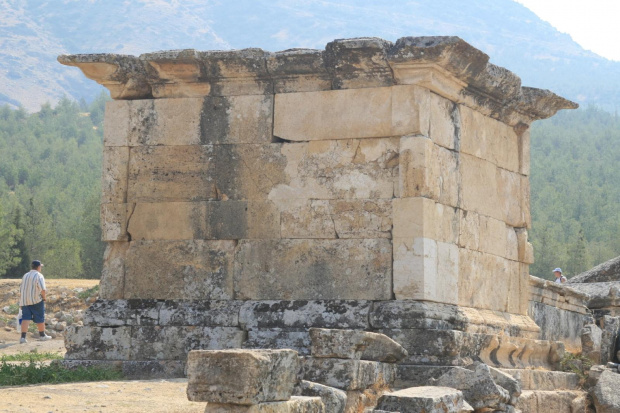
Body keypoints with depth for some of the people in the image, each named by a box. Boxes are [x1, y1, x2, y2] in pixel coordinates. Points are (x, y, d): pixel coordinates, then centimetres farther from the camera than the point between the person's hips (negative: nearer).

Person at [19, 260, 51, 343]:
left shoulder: (25, 276, 14)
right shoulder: (39, 276, -8)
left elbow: (21, 290, 18)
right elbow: (42, 289, -19)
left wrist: (21, 302, 23)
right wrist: (44, 298, -4)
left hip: (25, 301, 5)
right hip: (36, 300, -5)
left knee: (25, 318, -2)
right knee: (40, 318, 10)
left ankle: (23, 337, -14)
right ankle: (42, 335, 22)